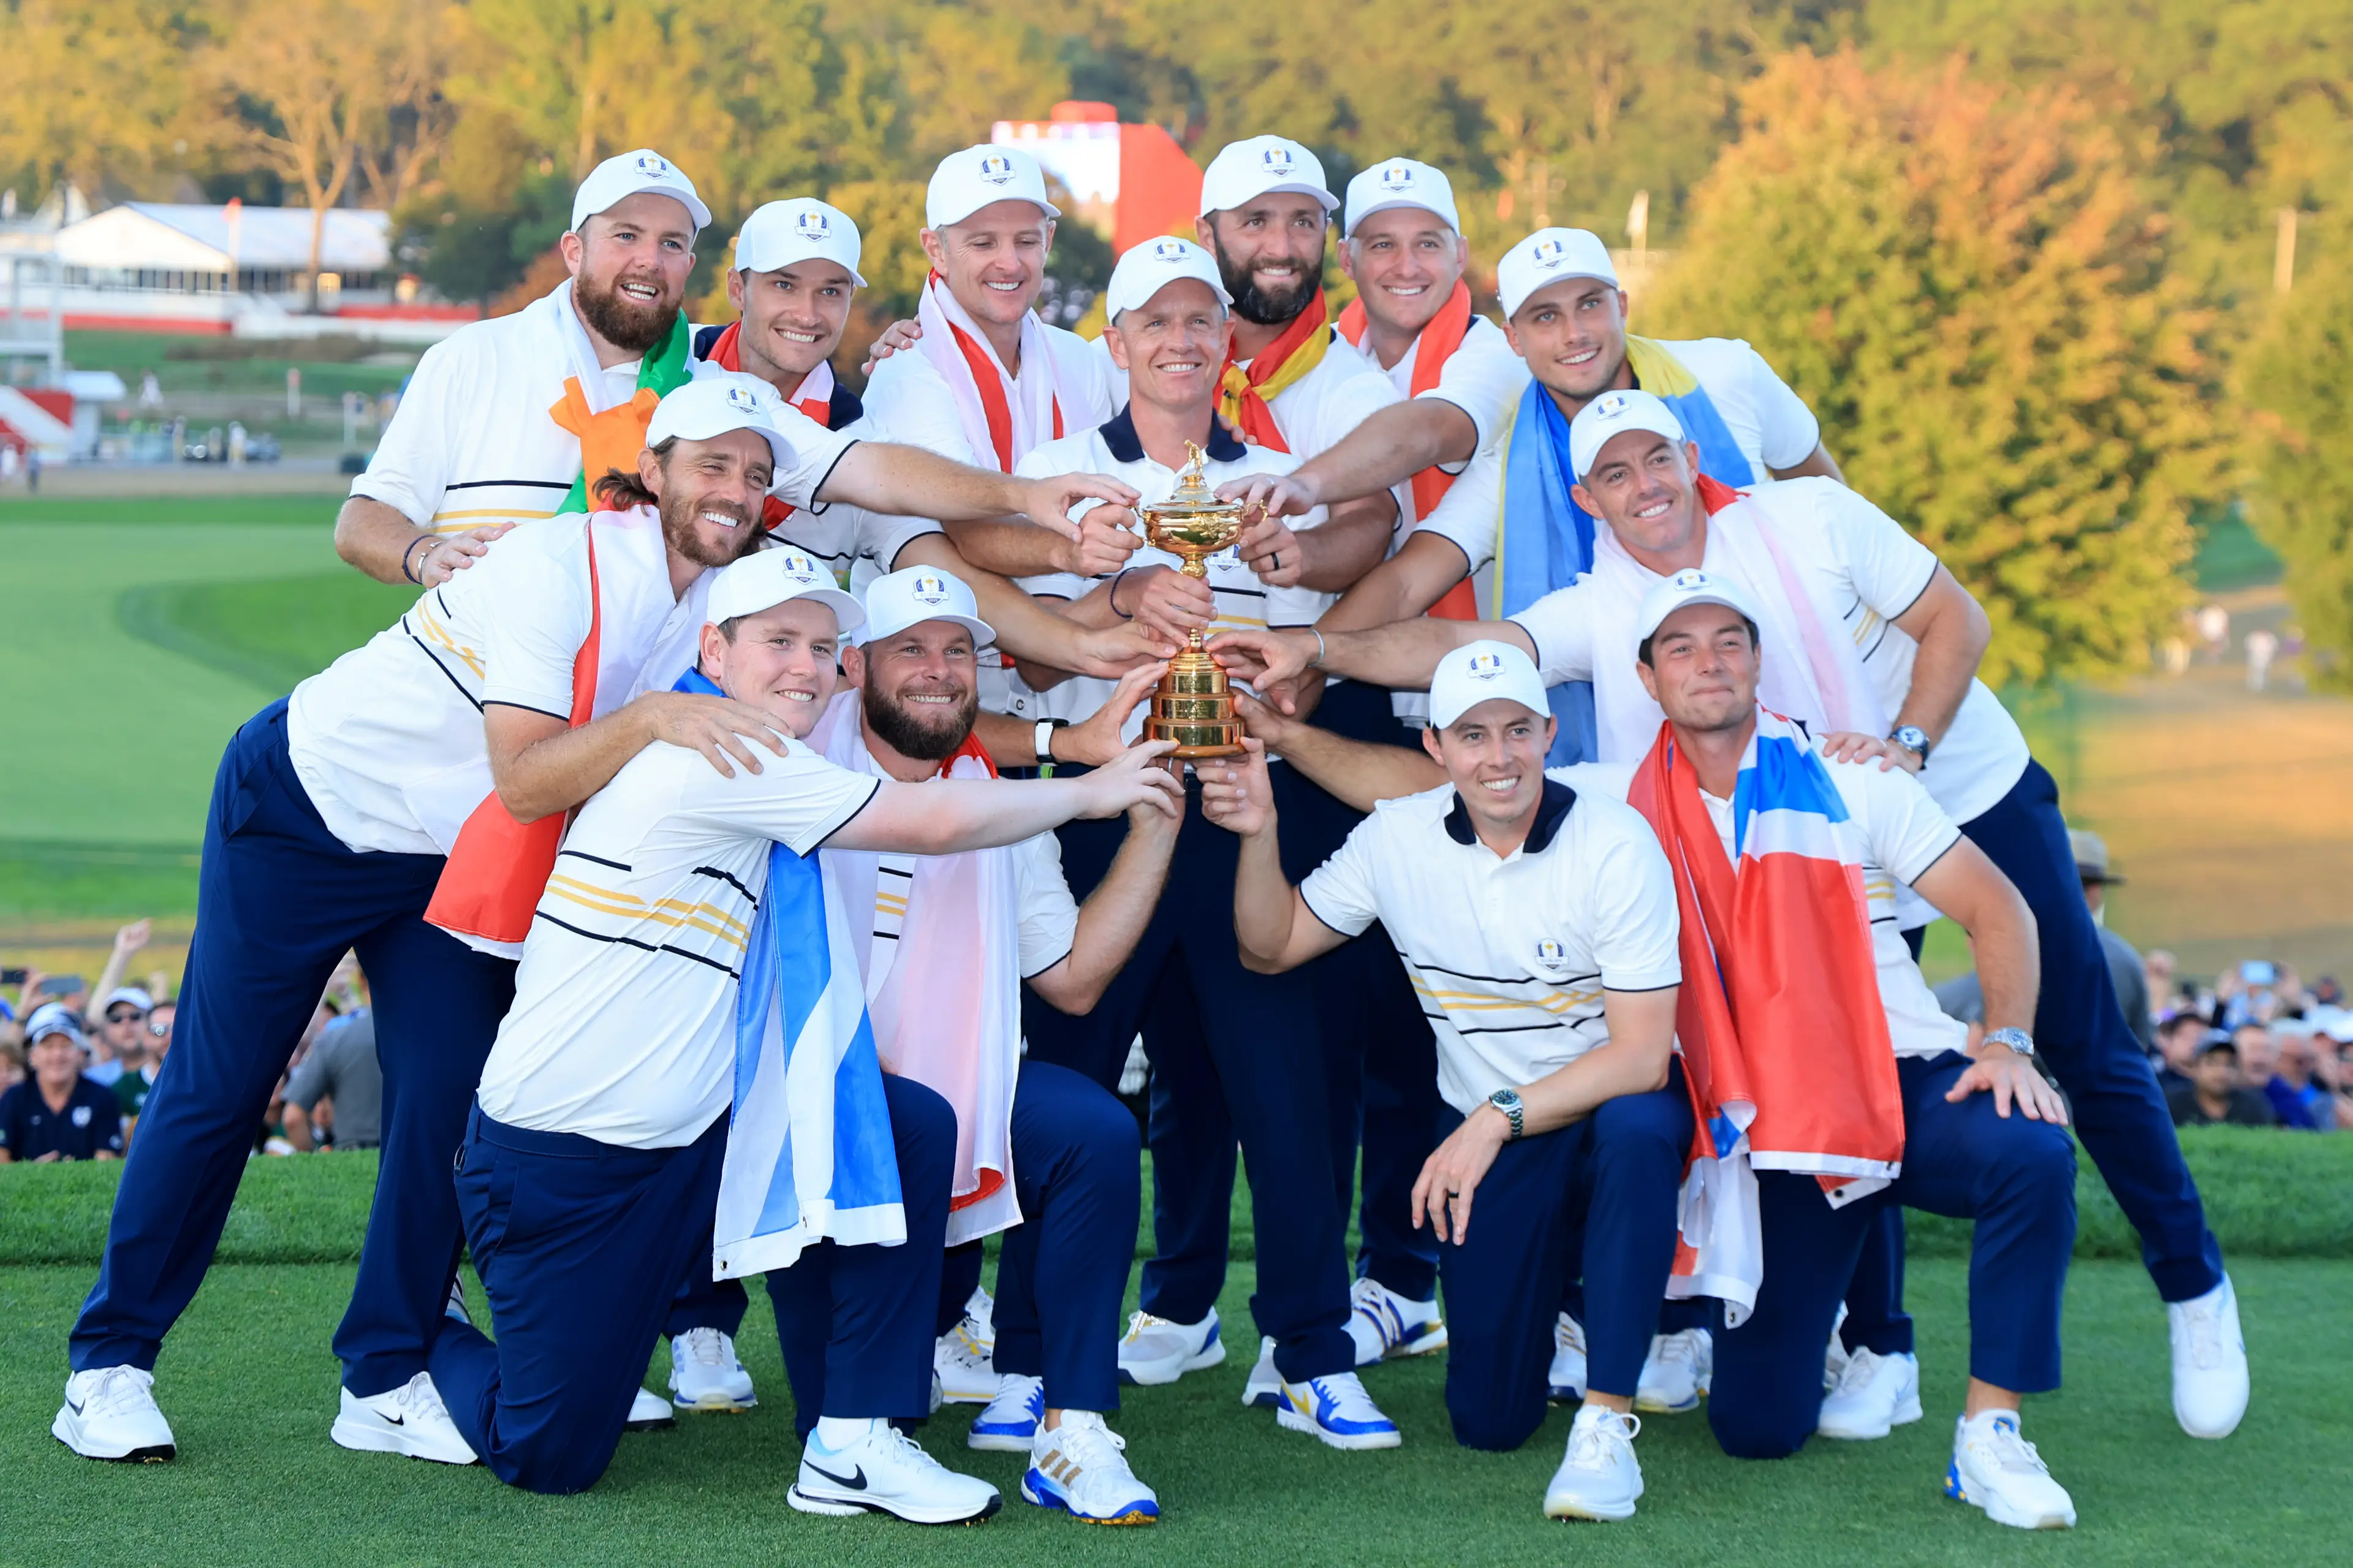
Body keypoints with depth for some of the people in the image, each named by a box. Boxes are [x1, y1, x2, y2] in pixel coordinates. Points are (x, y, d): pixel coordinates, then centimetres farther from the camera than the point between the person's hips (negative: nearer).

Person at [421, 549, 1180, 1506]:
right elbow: (937, 823, -16)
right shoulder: (714, 756, -17)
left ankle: (851, 1449, -7)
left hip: (691, 1137, 9)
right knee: (548, 1462, -3)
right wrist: (1092, 790, -3)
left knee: (914, 1128, -9)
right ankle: (425, 1339, 32)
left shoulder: (765, 776, 14)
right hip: (563, 1165, -9)